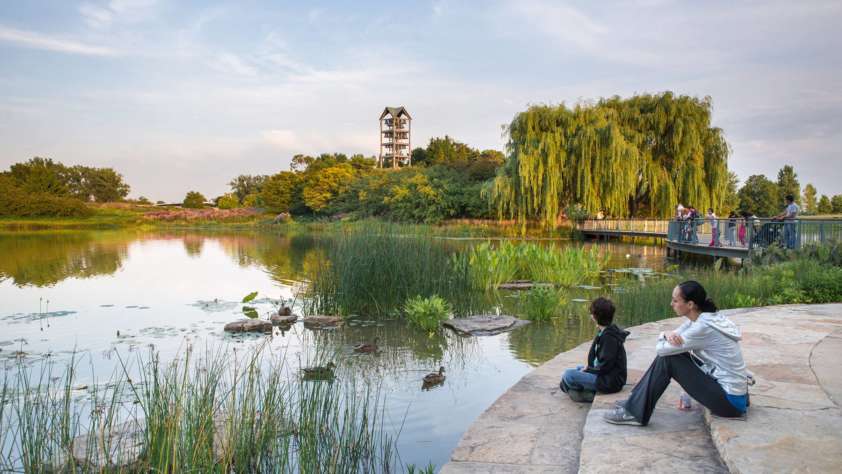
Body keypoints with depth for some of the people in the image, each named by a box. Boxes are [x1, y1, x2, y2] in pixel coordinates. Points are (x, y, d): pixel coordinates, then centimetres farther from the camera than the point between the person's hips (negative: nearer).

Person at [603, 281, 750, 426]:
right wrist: (668, 335, -15)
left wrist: (665, 339, 2)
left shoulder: (704, 327, -24)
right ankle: (637, 400, 13)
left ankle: (636, 413, -3)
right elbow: (665, 347, 8)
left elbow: (661, 349, -21)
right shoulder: (698, 319, 3)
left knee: (667, 359, -13)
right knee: (668, 353, 5)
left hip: (730, 400, -9)